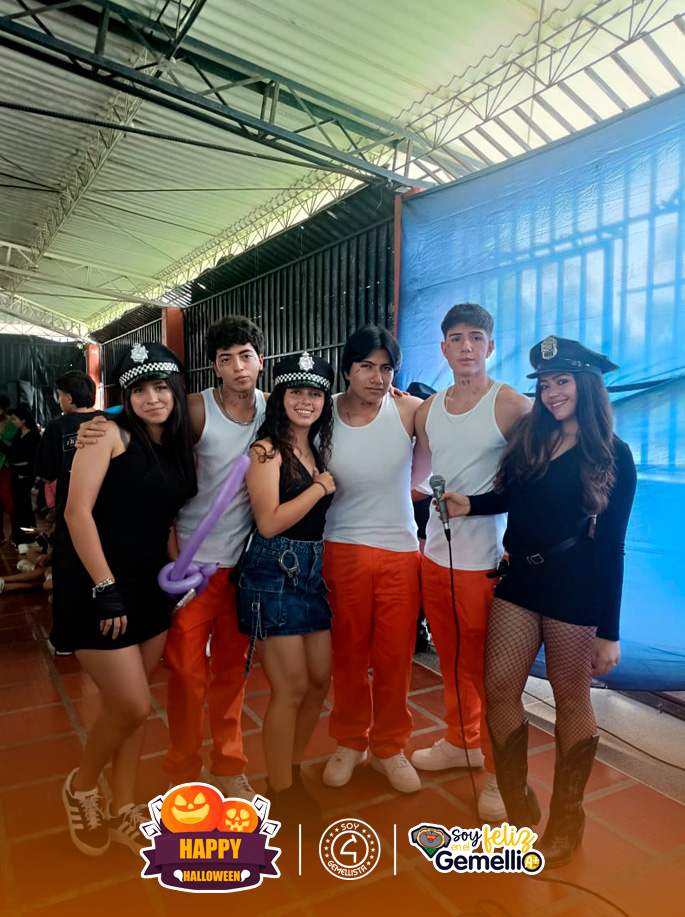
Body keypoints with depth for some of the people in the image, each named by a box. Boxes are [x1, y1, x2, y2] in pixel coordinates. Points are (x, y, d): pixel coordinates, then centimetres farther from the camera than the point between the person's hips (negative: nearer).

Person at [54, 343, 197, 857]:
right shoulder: (111, 433, -11)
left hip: (152, 585, 6)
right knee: (133, 707, -4)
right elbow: (78, 512, -17)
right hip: (99, 585, -6)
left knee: (131, 705, 14)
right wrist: (105, 588, -18)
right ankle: (81, 787, 26)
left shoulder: (181, 448, 8)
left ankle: (122, 810, 32)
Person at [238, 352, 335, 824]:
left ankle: (292, 769, 36)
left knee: (320, 681, 13)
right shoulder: (266, 450, -10)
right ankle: (282, 793, 24)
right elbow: (270, 522, -18)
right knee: (290, 689, 1)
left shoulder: (318, 449, 11)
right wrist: (321, 487, -13)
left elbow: (323, 514, 12)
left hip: (313, 572, 8)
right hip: (274, 575, -7)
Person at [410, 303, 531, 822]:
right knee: (452, 658, 20)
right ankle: (461, 742, 42)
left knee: (486, 668, 6)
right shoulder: (428, 410, 8)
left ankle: (498, 771, 27)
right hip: (435, 554, 6)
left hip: (486, 560, -5)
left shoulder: (511, 405, -10)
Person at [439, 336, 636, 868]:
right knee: (500, 689, 6)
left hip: (575, 594, -4)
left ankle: (566, 819, 33)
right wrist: (470, 504, -7)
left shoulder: (613, 457, -4)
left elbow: (610, 546, -5)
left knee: (570, 700, 10)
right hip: (519, 584, 5)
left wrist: (608, 631, -5)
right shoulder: (530, 440, 8)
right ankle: (518, 808, 28)